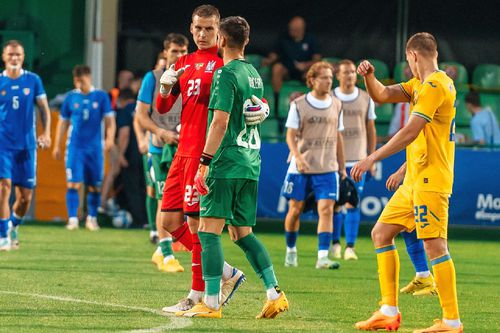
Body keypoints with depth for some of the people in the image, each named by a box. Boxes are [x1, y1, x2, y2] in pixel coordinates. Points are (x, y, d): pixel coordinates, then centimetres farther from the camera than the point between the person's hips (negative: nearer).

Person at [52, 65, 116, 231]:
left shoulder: (101, 96, 2)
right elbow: (63, 122, 12)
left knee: (95, 186, 5)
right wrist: (57, 145, 11)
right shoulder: (71, 97, 5)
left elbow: (109, 119, 1)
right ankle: (72, 219, -11)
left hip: (94, 147, 0)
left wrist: (110, 138, -17)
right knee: (73, 183, -11)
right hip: (75, 147, 0)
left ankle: (91, 218, 20)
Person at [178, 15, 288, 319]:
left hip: (226, 165, -8)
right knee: (242, 232, 14)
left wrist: (205, 162, -17)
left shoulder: (226, 75, -11)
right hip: (251, 164, 8)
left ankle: (212, 304, -11)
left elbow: (220, 122, -17)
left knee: (209, 230, -7)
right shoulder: (254, 74, 15)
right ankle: (275, 293, 6)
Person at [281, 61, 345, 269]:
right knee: (295, 209, 5)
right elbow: (291, 135, -4)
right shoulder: (298, 105, -1)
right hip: (300, 168, -2)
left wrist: (342, 166, 16)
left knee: (326, 209, -12)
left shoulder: (336, 105, 9)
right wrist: (298, 157, -21)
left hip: (328, 168, 2)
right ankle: (291, 250, 26)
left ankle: (323, 257, -16)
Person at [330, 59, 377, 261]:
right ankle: (335, 243, 19)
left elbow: (371, 130, 12)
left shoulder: (366, 99, 7)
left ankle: (350, 247, -7)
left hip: (358, 160, 0)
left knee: (353, 203, -6)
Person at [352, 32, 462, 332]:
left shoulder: (435, 86, -15)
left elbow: (411, 132, -21)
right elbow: (383, 96, 17)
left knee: (435, 245, -11)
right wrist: (369, 76, -4)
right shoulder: (420, 85, 16)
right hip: (414, 181, 10)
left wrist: (372, 159, -21)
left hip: (430, 181, -10)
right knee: (381, 233, 11)